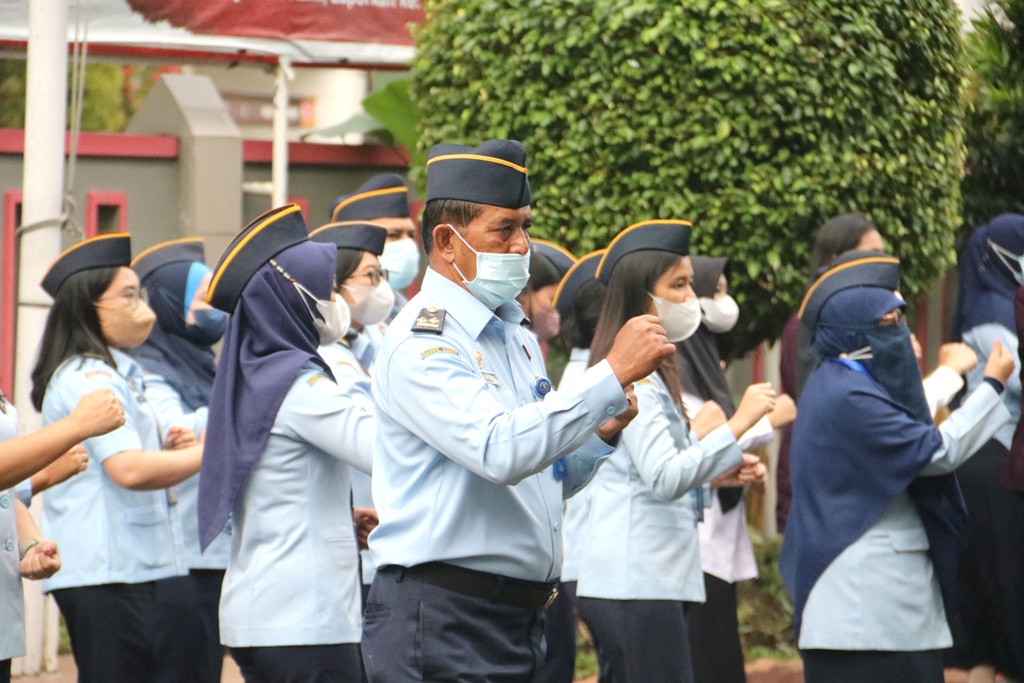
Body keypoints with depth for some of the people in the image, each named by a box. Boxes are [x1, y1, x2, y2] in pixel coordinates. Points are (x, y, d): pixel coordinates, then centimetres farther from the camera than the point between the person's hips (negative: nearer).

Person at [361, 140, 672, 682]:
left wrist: (600, 436, 3)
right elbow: (502, 453, -27)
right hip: (441, 617, -8)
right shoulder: (423, 344, -12)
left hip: (521, 614, 8)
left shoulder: (516, 337, 16)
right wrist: (613, 374, -25)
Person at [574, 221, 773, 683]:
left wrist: (715, 473, 12)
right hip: (639, 582, -11)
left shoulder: (648, 371, 19)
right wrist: (736, 425, -25)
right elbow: (665, 479, -24)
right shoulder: (632, 376, -13)